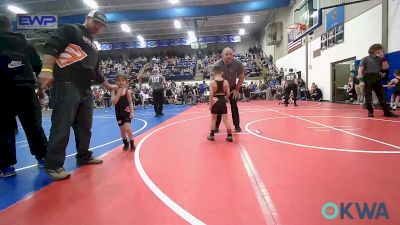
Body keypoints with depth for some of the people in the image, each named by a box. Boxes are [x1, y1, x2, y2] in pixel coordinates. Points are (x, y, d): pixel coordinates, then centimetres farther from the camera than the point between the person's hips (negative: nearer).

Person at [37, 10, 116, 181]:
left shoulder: (93, 47, 27)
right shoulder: (70, 30, 5)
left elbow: (95, 73, 31)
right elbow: (51, 47, -11)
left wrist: (109, 87, 34)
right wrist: (47, 70, -25)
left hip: (85, 89, 8)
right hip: (67, 85, -8)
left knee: (85, 126, 11)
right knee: (62, 125, -10)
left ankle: (83, 156, 24)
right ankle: (54, 165, -1)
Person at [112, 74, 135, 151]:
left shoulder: (128, 91, -5)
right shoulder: (114, 91, -2)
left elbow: (130, 103, -2)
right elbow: (114, 102, -14)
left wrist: (132, 112, -12)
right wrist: (118, 93, -21)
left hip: (127, 112, -3)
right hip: (119, 113, 3)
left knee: (127, 128, -16)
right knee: (122, 129, 12)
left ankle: (132, 143, 5)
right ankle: (126, 143, 32)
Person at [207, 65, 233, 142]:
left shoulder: (212, 82, -10)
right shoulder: (226, 82, -3)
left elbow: (211, 94, -14)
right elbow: (228, 93, -2)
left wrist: (210, 104, -5)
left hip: (215, 102, -1)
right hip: (223, 101, 2)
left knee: (213, 119, 14)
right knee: (226, 119, 8)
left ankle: (211, 135, 21)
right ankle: (230, 136, 11)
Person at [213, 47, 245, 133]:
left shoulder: (238, 63, -23)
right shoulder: (216, 65, -30)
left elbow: (241, 77, -8)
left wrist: (237, 89, -7)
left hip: (233, 87, 1)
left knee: (234, 106, 3)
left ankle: (237, 125, 16)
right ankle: (216, 126, 12)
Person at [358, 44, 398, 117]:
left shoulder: (379, 59, 15)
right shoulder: (365, 59, 1)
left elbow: (385, 67, 8)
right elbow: (360, 70, -6)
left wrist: (383, 58, 2)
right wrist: (361, 80, -17)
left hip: (377, 79, 4)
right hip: (368, 79, -4)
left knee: (382, 96, 3)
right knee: (368, 97, 0)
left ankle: (387, 112, 7)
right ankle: (370, 112, 11)